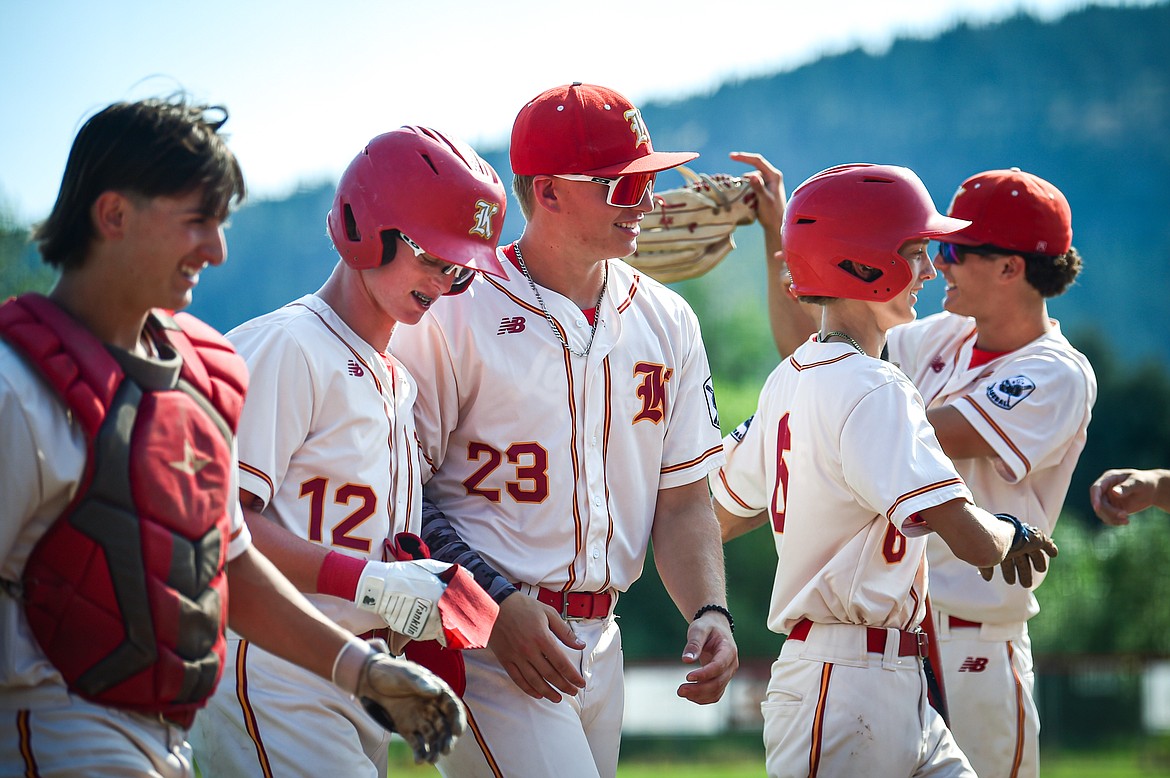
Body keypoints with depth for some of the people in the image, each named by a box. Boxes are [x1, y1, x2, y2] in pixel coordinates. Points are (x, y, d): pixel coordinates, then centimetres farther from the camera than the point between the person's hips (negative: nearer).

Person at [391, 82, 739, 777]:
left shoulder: (666, 321, 11)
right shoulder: (456, 311, -8)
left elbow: (681, 498, 14)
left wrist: (710, 610, -2)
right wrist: (496, 602, -17)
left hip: (599, 642, 7)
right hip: (486, 642, -6)